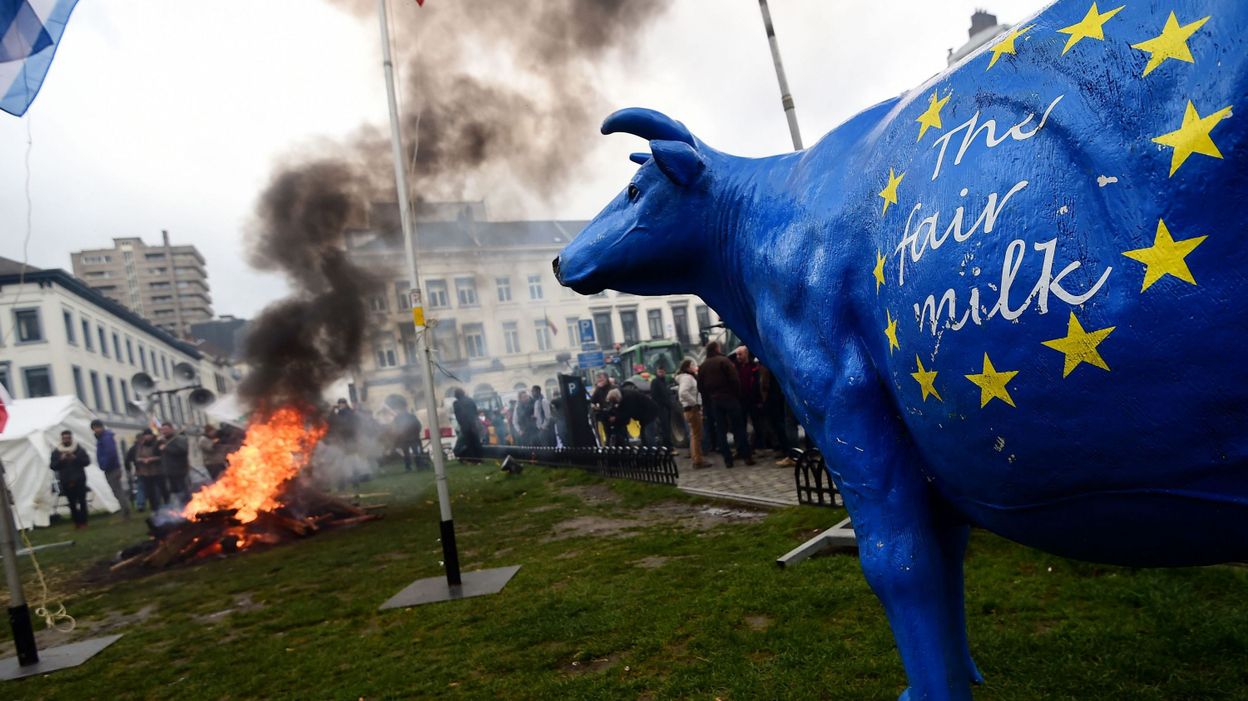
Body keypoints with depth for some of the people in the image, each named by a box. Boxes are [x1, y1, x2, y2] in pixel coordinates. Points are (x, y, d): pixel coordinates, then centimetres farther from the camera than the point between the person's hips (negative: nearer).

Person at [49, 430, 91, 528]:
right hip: (66, 482, 1)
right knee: (72, 503, 2)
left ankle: (83, 522, 7)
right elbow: (52, 466, 1)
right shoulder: (56, 452, 4)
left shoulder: (79, 449, 2)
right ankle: (76, 522, 13)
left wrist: (75, 458, -16)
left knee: (82, 502, -1)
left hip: (79, 480, -1)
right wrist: (60, 460, -16)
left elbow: (87, 461, -2)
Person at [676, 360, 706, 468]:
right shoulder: (687, 377, -15)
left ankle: (695, 458, 22)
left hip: (693, 409, 11)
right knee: (697, 435, -7)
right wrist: (694, 402, -21)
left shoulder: (690, 377, 17)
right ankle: (698, 461, -5)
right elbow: (683, 392, -30)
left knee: (694, 435, 15)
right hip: (692, 409, -11)